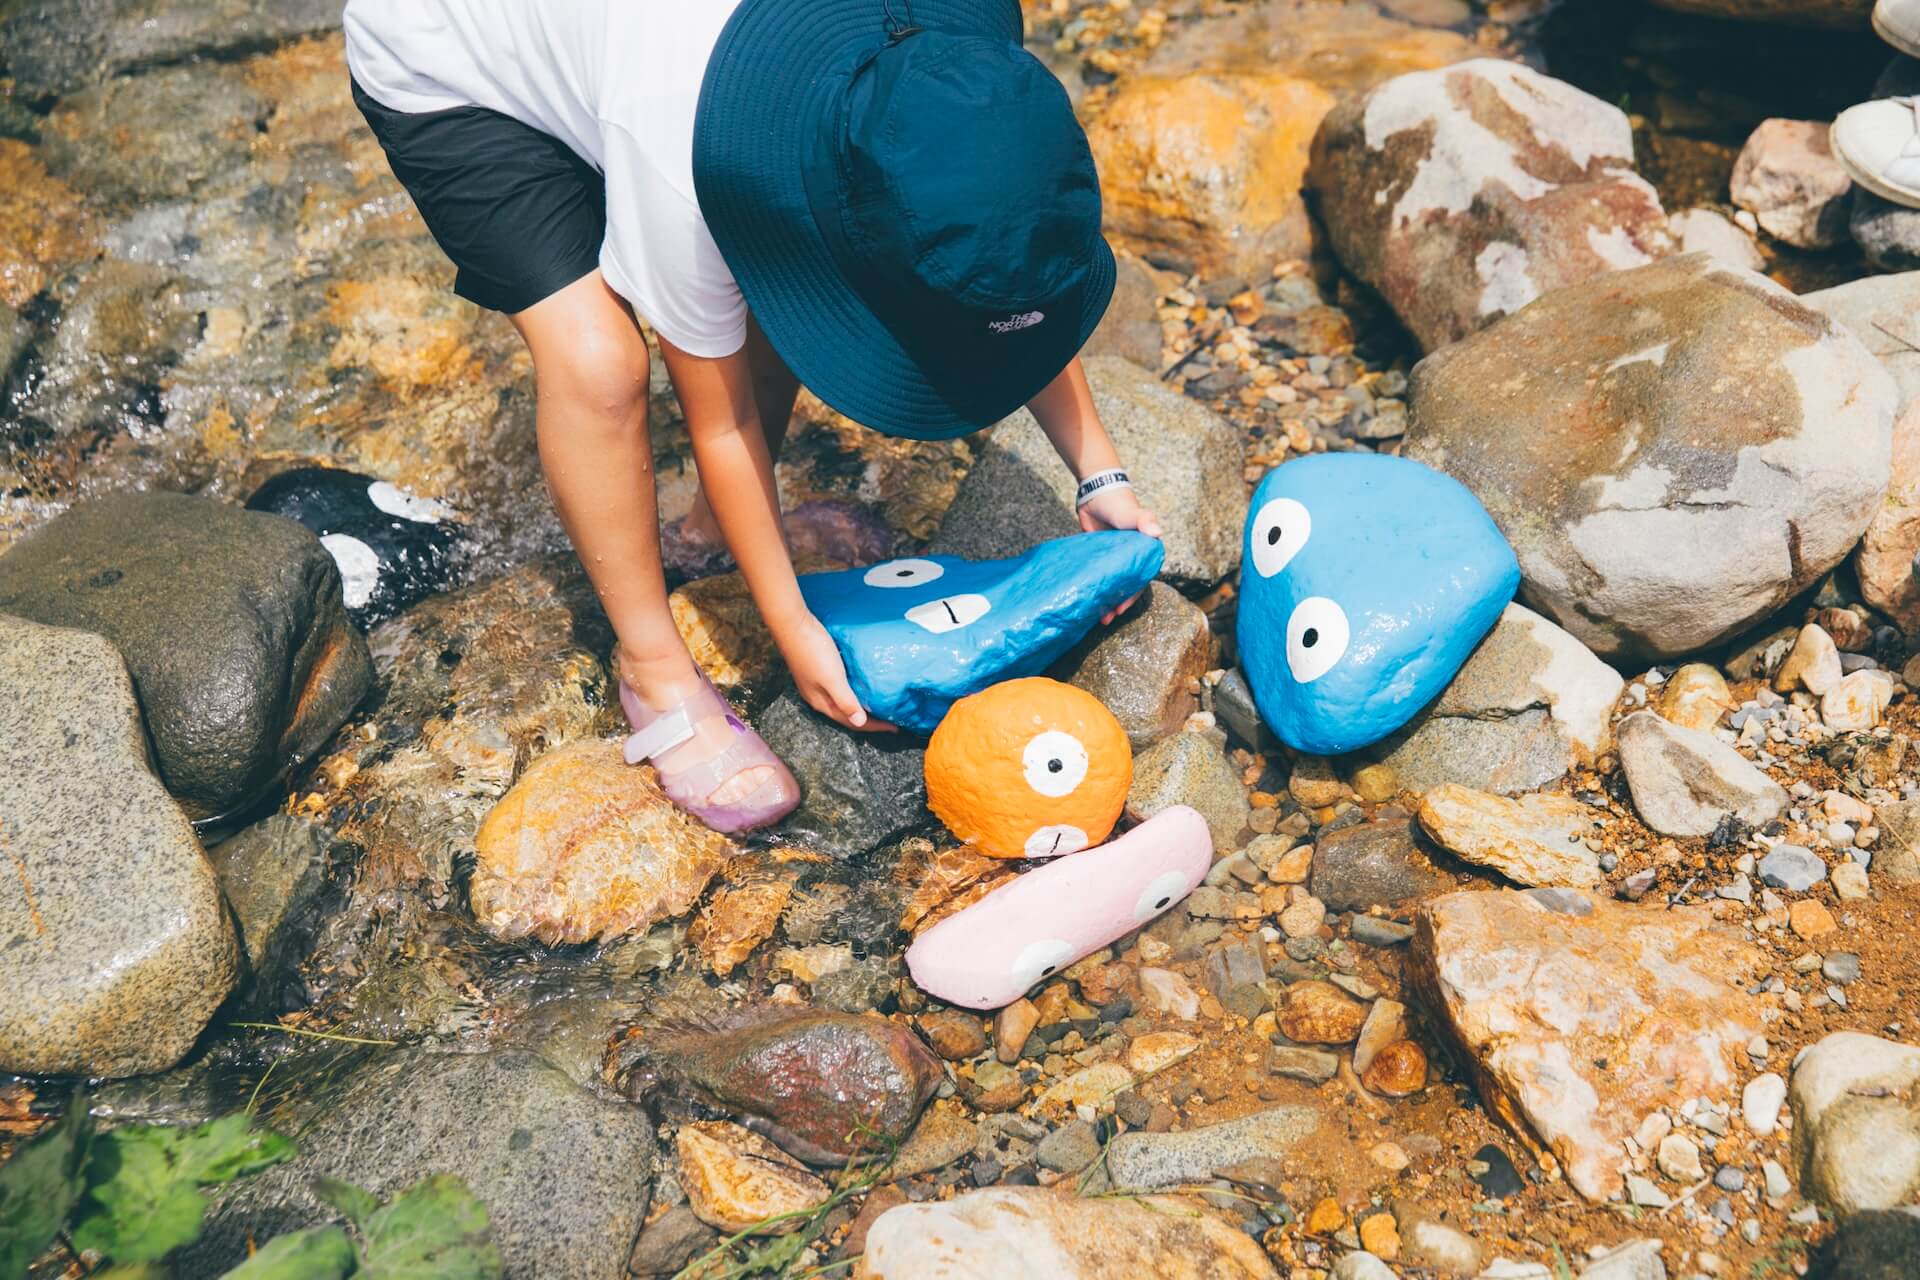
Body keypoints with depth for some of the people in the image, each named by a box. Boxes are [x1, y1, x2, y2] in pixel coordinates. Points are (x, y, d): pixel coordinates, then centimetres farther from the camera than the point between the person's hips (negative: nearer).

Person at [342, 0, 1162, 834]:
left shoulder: (940, 74, -25)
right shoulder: (689, 168, -40)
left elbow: (1015, 286, -8)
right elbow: (718, 418, -24)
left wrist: (1099, 474, -10)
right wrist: (791, 627, -15)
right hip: (439, 68, -6)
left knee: (794, 272, -5)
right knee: (597, 361, -24)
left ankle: (719, 517, 21)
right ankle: (655, 671, -4)